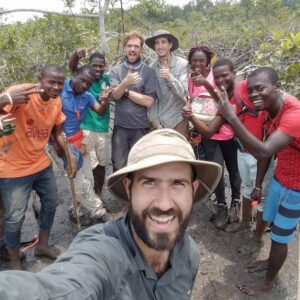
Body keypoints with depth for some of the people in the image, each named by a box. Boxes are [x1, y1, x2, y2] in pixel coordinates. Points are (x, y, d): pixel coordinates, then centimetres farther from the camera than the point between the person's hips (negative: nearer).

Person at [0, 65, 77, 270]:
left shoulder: (57, 101, -2)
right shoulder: (21, 94, -23)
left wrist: (70, 155, -1)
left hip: (41, 164, 7)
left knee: (51, 203, 19)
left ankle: (43, 245, 43)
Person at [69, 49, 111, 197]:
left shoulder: (106, 79, 4)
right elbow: (71, 66, -23)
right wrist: (77, 54, -44)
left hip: (103, 129, 4)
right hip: (86, 129, -4)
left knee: (101, 164, 14)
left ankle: (98, 195, 31)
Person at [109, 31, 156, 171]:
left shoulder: (149, 72, -2)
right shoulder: (115, 70, 3)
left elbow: (148, 101, -9)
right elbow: (114, 95, -11)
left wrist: (125, 91, -8)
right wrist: (125, 82, -30)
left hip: (140, 127, -1)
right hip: (120, 126, 1)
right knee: (118, 166, 11)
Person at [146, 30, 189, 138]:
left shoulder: (182, 64, -7)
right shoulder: (151, 68, 0)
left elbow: (183, 93, -12)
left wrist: (170, 77, -28)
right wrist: (156, 122, 0)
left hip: (178, 120, -2)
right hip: (160, 121, 2)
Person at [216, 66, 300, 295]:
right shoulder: (267, 110, -6)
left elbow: (263, 152, -46)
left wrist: (231, 117, -48)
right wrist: (259, 183, 6)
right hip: (280, 178, 7)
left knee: (279, 238, 8)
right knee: (269, 223, 21)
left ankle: (268, 281, 32)